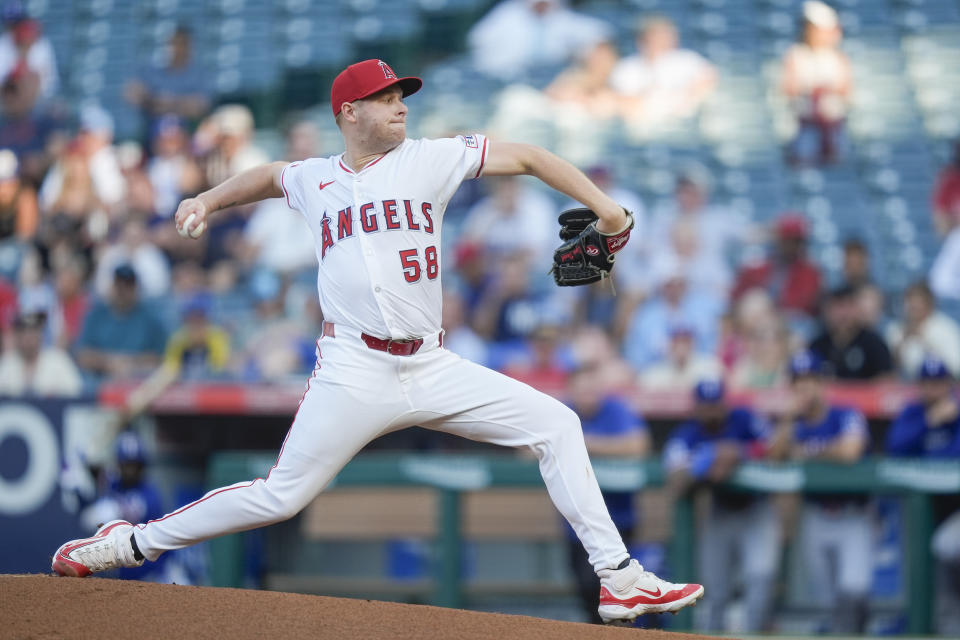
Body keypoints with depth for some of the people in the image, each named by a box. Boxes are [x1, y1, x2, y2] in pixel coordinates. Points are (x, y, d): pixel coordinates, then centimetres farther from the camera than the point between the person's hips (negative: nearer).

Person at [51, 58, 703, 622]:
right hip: (354, 373, -2)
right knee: (279, 497, -5)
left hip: (431, 367, 2)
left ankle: (618, 577, -4)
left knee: (556, 425, -8)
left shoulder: (430, 159, 7)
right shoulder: (315, 179, 11)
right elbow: (268, 176, 34)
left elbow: (527, 158, 5)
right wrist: (210, 200, 22)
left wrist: (603, 207, -4)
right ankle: (132, 543, 11)